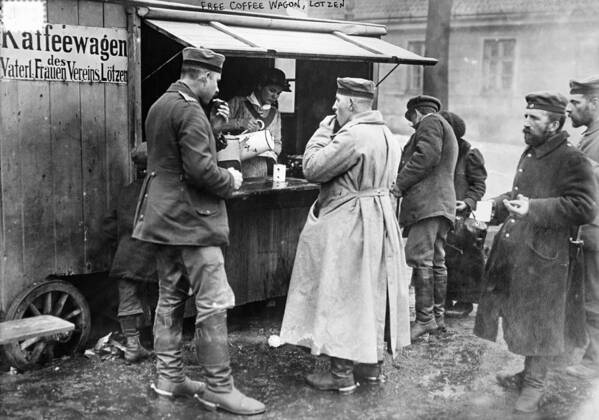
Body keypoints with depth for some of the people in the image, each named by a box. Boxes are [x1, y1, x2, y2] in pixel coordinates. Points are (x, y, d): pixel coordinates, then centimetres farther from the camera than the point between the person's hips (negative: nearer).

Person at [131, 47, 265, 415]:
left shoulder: (160, 105, 15)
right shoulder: (190, 110, -16)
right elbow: (200, 169, -23)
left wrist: (216, 125, 14)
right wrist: (230, 181, -5)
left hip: (163, 218, 10)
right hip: (192, 219, -10)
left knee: (170, 299, 14)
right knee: (214, 304, -5)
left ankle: (170, 377, 22)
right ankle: (219, 387, 0)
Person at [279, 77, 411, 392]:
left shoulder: (352, 136, -21)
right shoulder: (386, 134, 11)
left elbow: (312, 169, -20)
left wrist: (322, 133, -6)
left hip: (348, 224, -9)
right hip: (379, 218, 10)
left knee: (341, 295, -1)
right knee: (372, 293, 15)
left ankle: (342, 374, 5)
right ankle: (372, 363, 26)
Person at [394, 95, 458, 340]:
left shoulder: (430, 123, 0)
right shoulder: (447, 130, 31)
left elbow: (426, 156, -16)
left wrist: (400, 184, -12)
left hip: (427, 202, -11)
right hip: (442, 204, 11)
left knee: (419, 258, -14)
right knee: (436, 261, 11)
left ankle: (425, 318, -16)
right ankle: (438, 315, 16)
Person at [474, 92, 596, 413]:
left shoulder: (572, 161, -13)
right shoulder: (530, 154, 13)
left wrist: (533, 208, -26)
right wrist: (503, 203, 8)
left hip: (542, 257, -8)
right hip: (512, 251, 8)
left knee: (538, 324, 5)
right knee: (519, 317, 17)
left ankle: (534, 385, 20)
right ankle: (527, 374, 34)